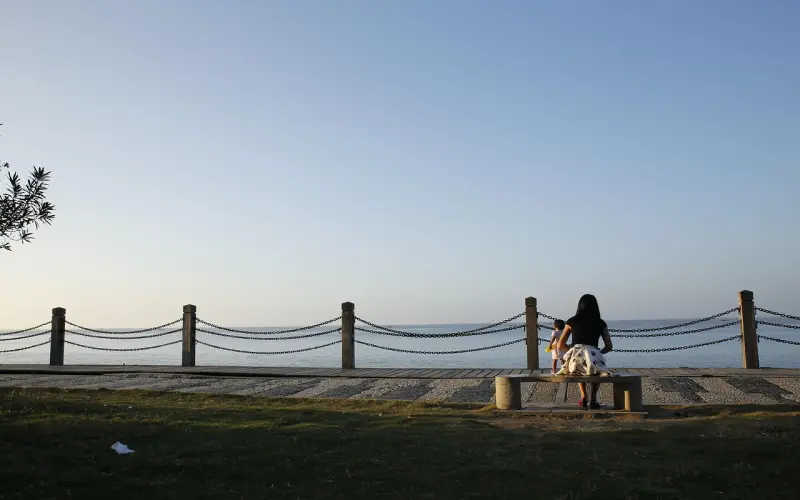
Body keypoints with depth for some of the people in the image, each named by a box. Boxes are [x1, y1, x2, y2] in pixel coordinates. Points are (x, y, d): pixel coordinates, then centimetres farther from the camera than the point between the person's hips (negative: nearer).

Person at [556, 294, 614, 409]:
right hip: (594, 356, 0)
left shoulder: (572, 321, 12)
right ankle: (594, 399, 20)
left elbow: (560, 346, 14)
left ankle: (583, 397, 25)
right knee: (597, 368, 37)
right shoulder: (600, 323, 13)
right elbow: (609, 347, 13)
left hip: (575, 357, 0)